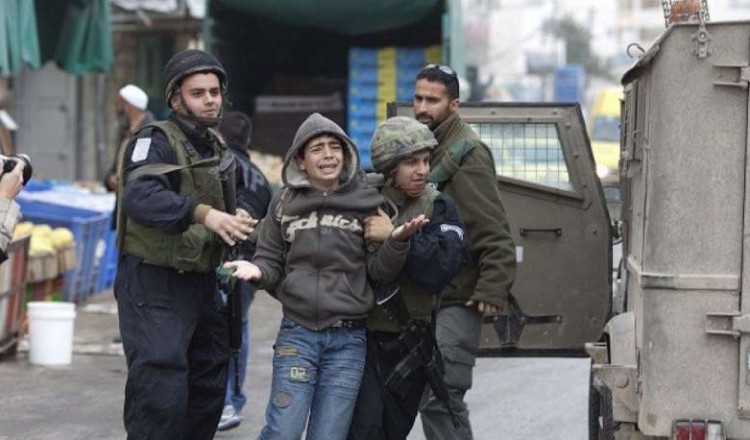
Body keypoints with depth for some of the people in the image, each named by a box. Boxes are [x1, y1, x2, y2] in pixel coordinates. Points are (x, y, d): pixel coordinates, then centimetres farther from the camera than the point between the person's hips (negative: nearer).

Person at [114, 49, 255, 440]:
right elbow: (141, 196, -32)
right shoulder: (155, 141, -12)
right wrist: (203, 213, -44)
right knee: (160, 392, -15)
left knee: (209, 389, 15)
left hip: (201, 283, 9)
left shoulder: (217, 149, 15)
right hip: (154, 284, -8)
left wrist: (236, 222, 1)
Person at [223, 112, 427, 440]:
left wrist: (397, 241, -17)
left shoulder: (366, 201, 2)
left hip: (348, 339, 0)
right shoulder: (285, 202, 5)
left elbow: (378, 271, 2)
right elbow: (271, 262, 11)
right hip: (297, 333, 0)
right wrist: (256, 271, -12)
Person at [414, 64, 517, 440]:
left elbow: (494, 233, -19)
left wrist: (492, 290, -23)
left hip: (456, 300, -9)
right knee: (431, 397, 14)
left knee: (440, 397, -13)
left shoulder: (467, 154, -13)